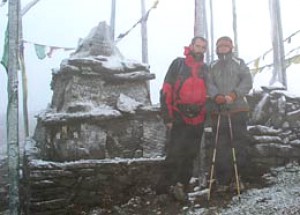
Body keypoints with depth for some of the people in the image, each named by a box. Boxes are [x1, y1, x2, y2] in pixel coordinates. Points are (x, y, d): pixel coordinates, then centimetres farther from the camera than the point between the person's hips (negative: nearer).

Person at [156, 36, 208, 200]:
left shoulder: (205, 69, 14)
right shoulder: (178, 64, 1)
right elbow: (166, 91, -4)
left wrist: (207, 114, 10)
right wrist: (167, 117, -10)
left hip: (198, 120, 5)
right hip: (179, 118, -5)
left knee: (190, 156, 8)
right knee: (174, 154, -10)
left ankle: (180, 185, 18)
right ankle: (163, 189, -2)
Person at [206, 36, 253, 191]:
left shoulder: (239, 63, 14)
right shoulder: (212, 67, 18)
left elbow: (247, 82, 1)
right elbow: (209, 84, 4)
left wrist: (233, 95, -15)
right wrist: (217, 96, -16)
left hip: (238, 109, -1)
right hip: (218, 110, 1)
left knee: (240, 143, -3)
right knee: (221, 146, -2)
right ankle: (223, 180, 2)